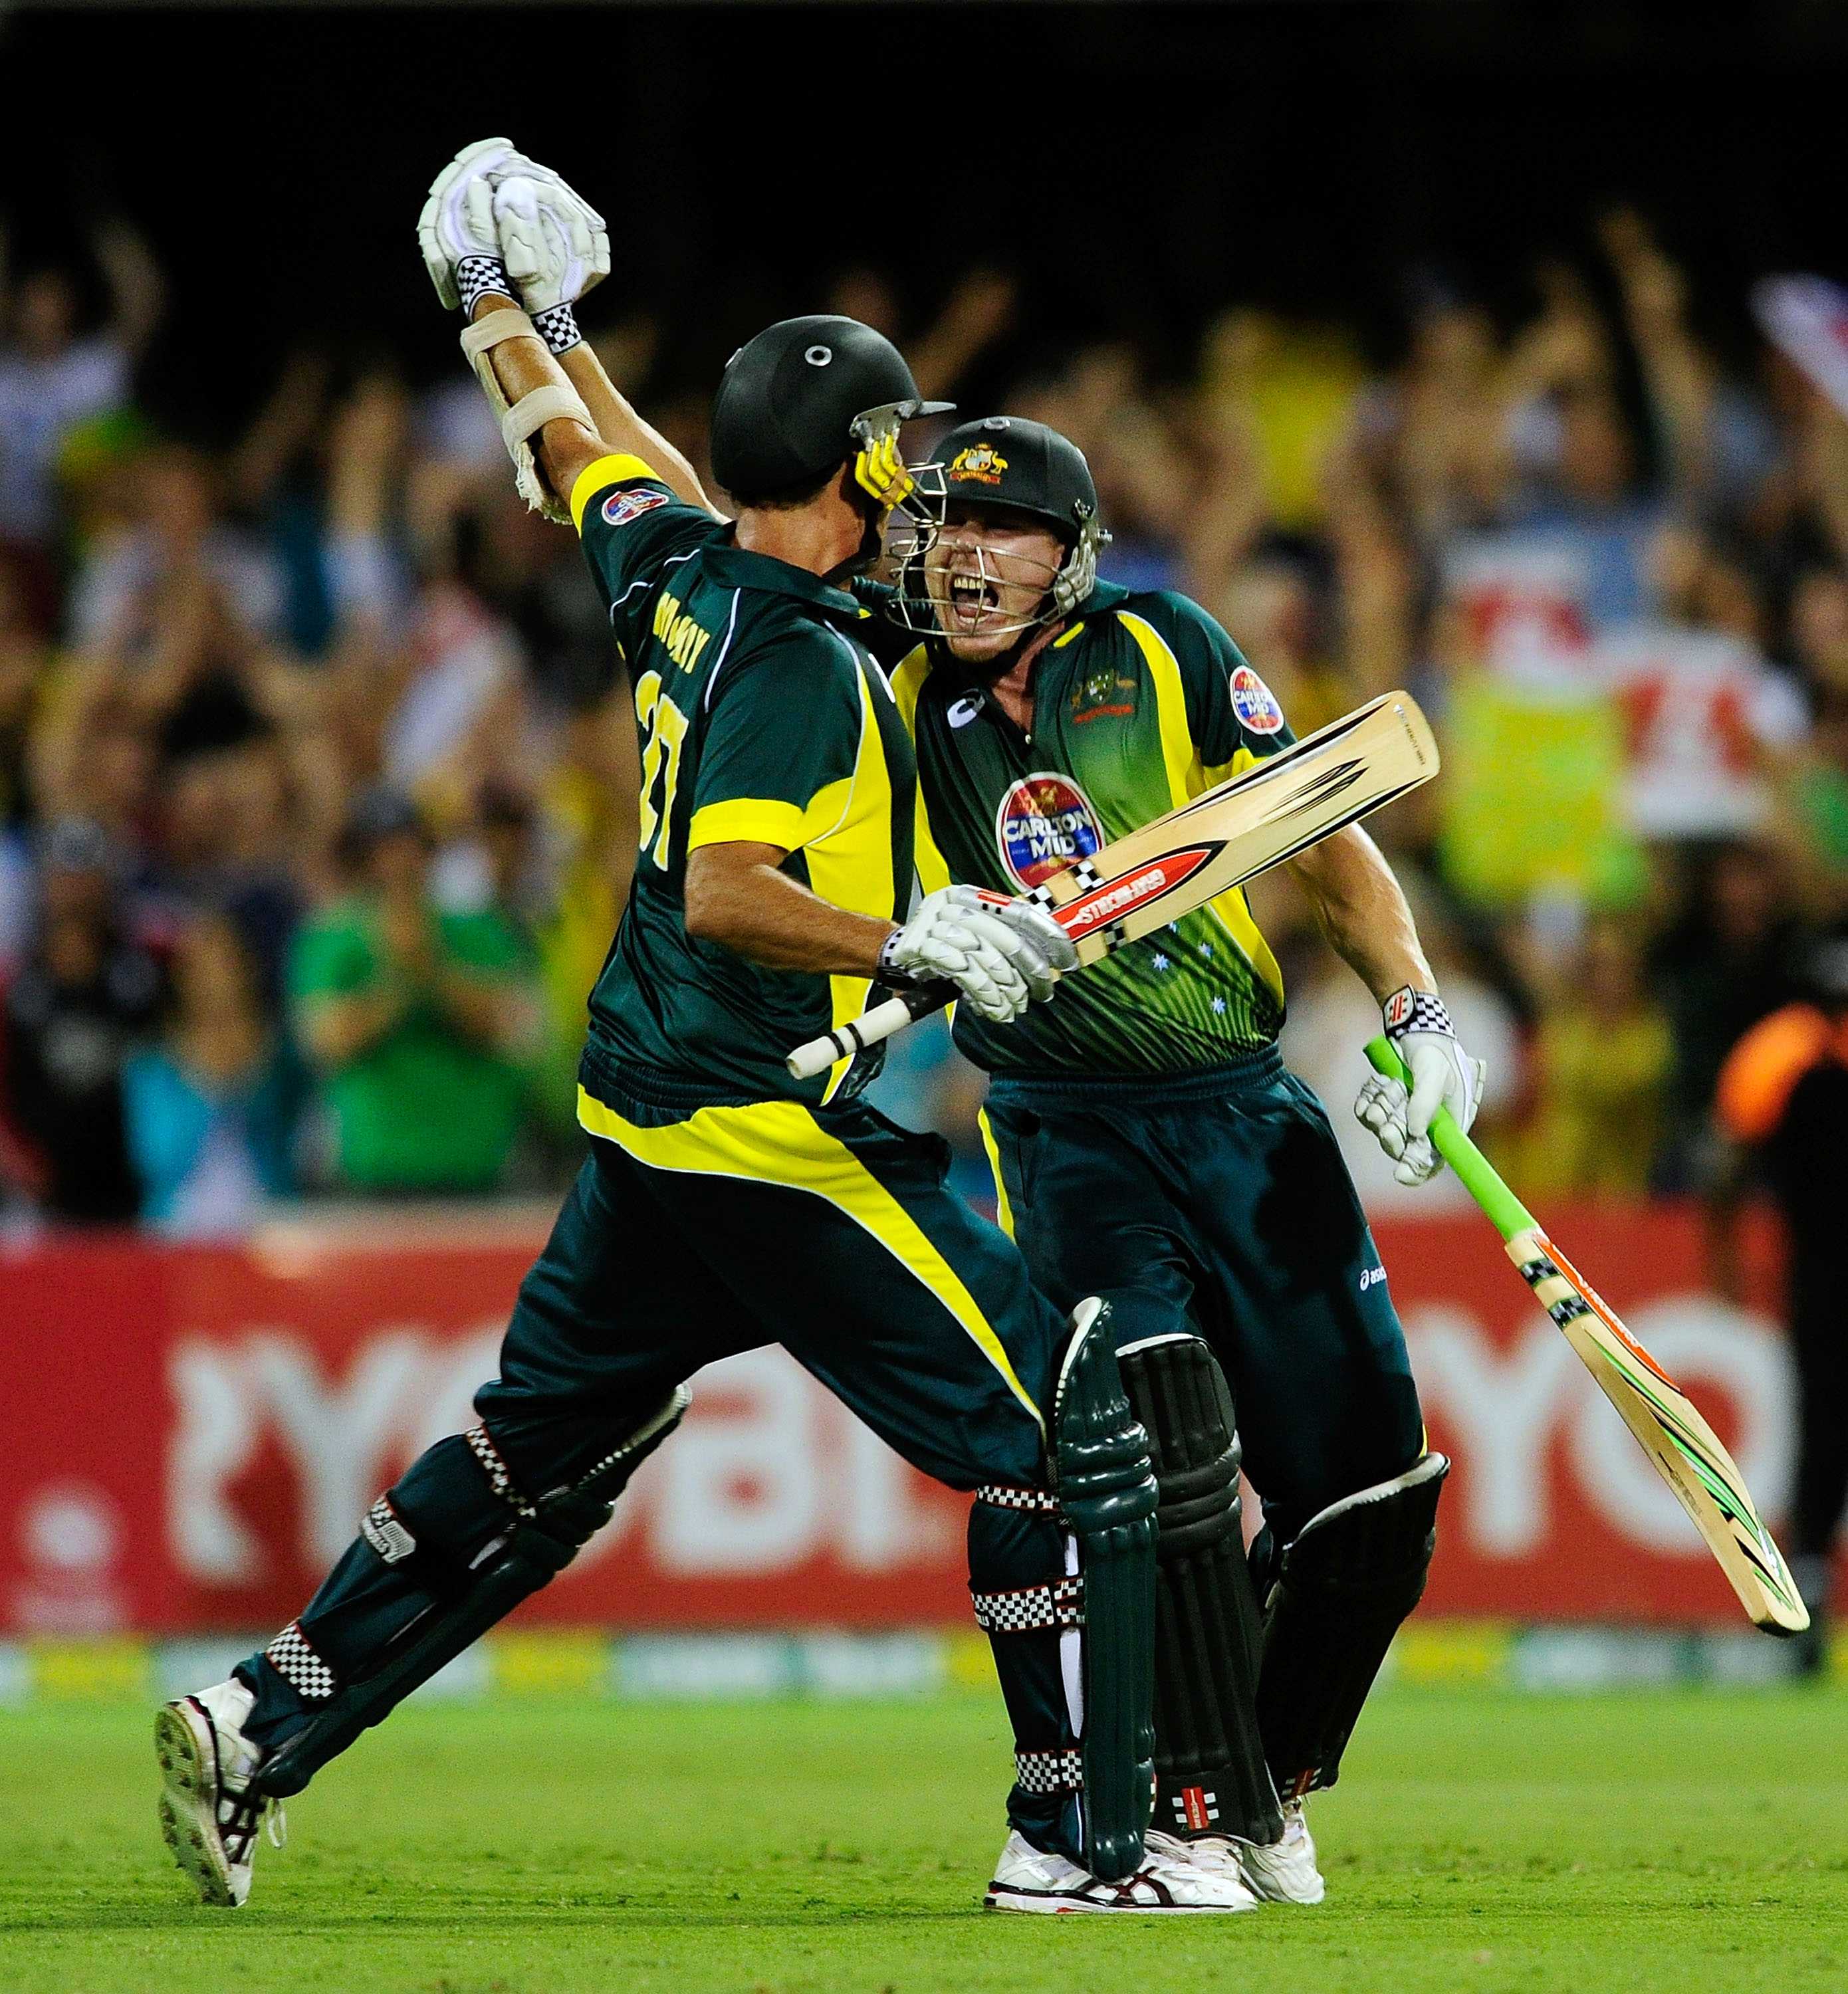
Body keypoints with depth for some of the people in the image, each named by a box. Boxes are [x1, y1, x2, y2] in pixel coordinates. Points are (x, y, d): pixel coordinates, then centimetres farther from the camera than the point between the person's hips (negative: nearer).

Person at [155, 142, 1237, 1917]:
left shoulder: (677, 575, 6)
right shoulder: (802, 663, -18)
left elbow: (586, 457, 26)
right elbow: (725, 893, -28)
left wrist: (509, 312, 41)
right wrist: (916, 942, -31)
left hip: (644, 1134, 9)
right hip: (783, 1143, -9)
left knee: (534, 1451, 21)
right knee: (1064, 1429, -4)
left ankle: (262, 1722, 20)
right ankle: (1075, 1838, -6)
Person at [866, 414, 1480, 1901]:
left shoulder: (1162, 653, 1)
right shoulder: (897, 704, 3)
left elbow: (1324, 838, 2)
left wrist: (1417, 1015, -7)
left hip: (1251, 1111, 1)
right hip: (1072, 1137, -1)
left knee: (1372, 1498, -2)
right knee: (1158, 1438, -26)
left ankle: (1277, 1790, 24)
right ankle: (1204, 1822, -17)